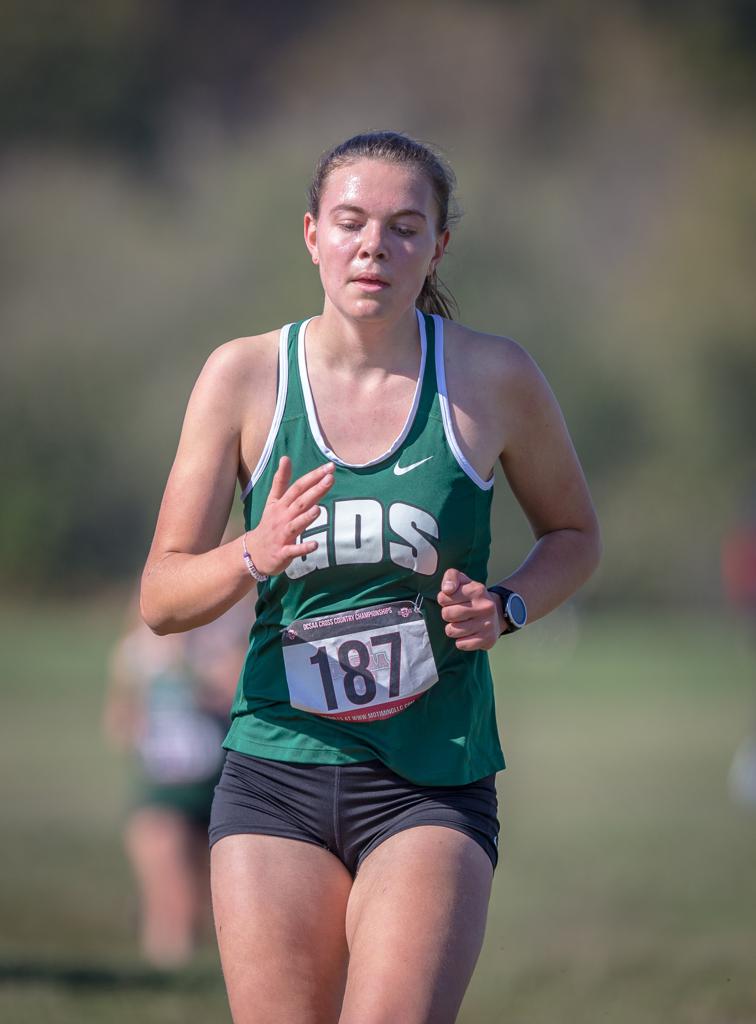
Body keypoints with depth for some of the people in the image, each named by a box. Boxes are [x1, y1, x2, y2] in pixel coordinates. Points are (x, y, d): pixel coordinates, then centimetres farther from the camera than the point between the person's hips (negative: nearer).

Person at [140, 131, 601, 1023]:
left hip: (433, 787, -1)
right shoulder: (243, 377, 0)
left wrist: (507, 608, -5)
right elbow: (160, 600, 1)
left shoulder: (492, 379, -1)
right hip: (275, 777, 1)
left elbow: (574, 534, 16)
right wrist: (255, 556, -20)